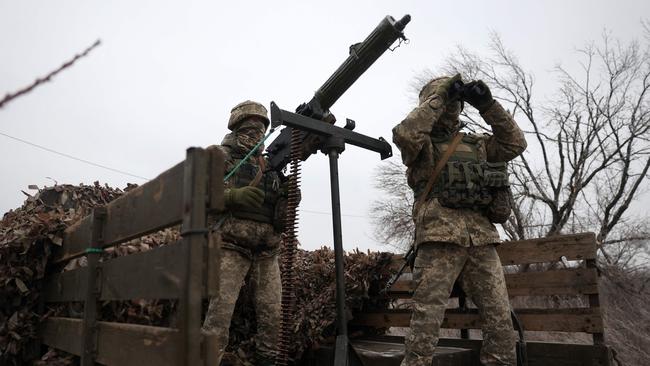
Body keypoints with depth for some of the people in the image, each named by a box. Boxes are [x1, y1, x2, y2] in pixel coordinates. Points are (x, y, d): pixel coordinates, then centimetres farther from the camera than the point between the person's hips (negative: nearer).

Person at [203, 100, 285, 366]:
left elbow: (280, 208, 20)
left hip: (266, 251, 5)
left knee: (273, 316, 4)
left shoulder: (269, 161, 20)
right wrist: (233, 196, -21)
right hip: (231, 247, -4)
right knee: (220, 314, -10)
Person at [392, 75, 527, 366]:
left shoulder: (475, 143, 27)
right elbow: (405, 134, -12)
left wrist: (487, 105, 12)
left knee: (500, 321, 3)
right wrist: (438, 95, -2)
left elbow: (515, 143, 19)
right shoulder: (422, 145, 10)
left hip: (483, 239, 5)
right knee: (427, 319, -9)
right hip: (440, 238, -5)